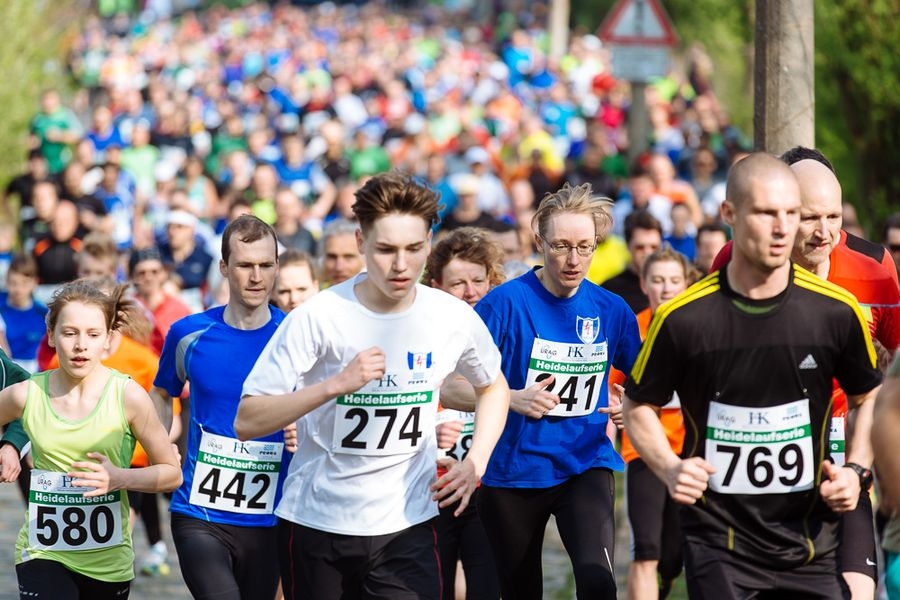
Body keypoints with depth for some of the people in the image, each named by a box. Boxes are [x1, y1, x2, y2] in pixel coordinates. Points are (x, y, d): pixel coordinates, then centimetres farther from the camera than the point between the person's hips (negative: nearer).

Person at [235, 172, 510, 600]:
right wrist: (336, 384, -29)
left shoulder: (454, 319, -5)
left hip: (407, 526, 1)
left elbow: (493, 387, 18)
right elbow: (247, 422, -18)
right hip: (315, 523, -1)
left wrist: (475, 463, 2)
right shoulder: (317, 317, -14)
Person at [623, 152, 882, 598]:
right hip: (717, 543, -1)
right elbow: (638, 404, 7)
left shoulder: (837, 311, -4)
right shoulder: (682, 319, -8)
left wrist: (856, 470, -1)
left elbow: (868, 398, 13)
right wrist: (669, 468, -8)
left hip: (810, 543, 2)